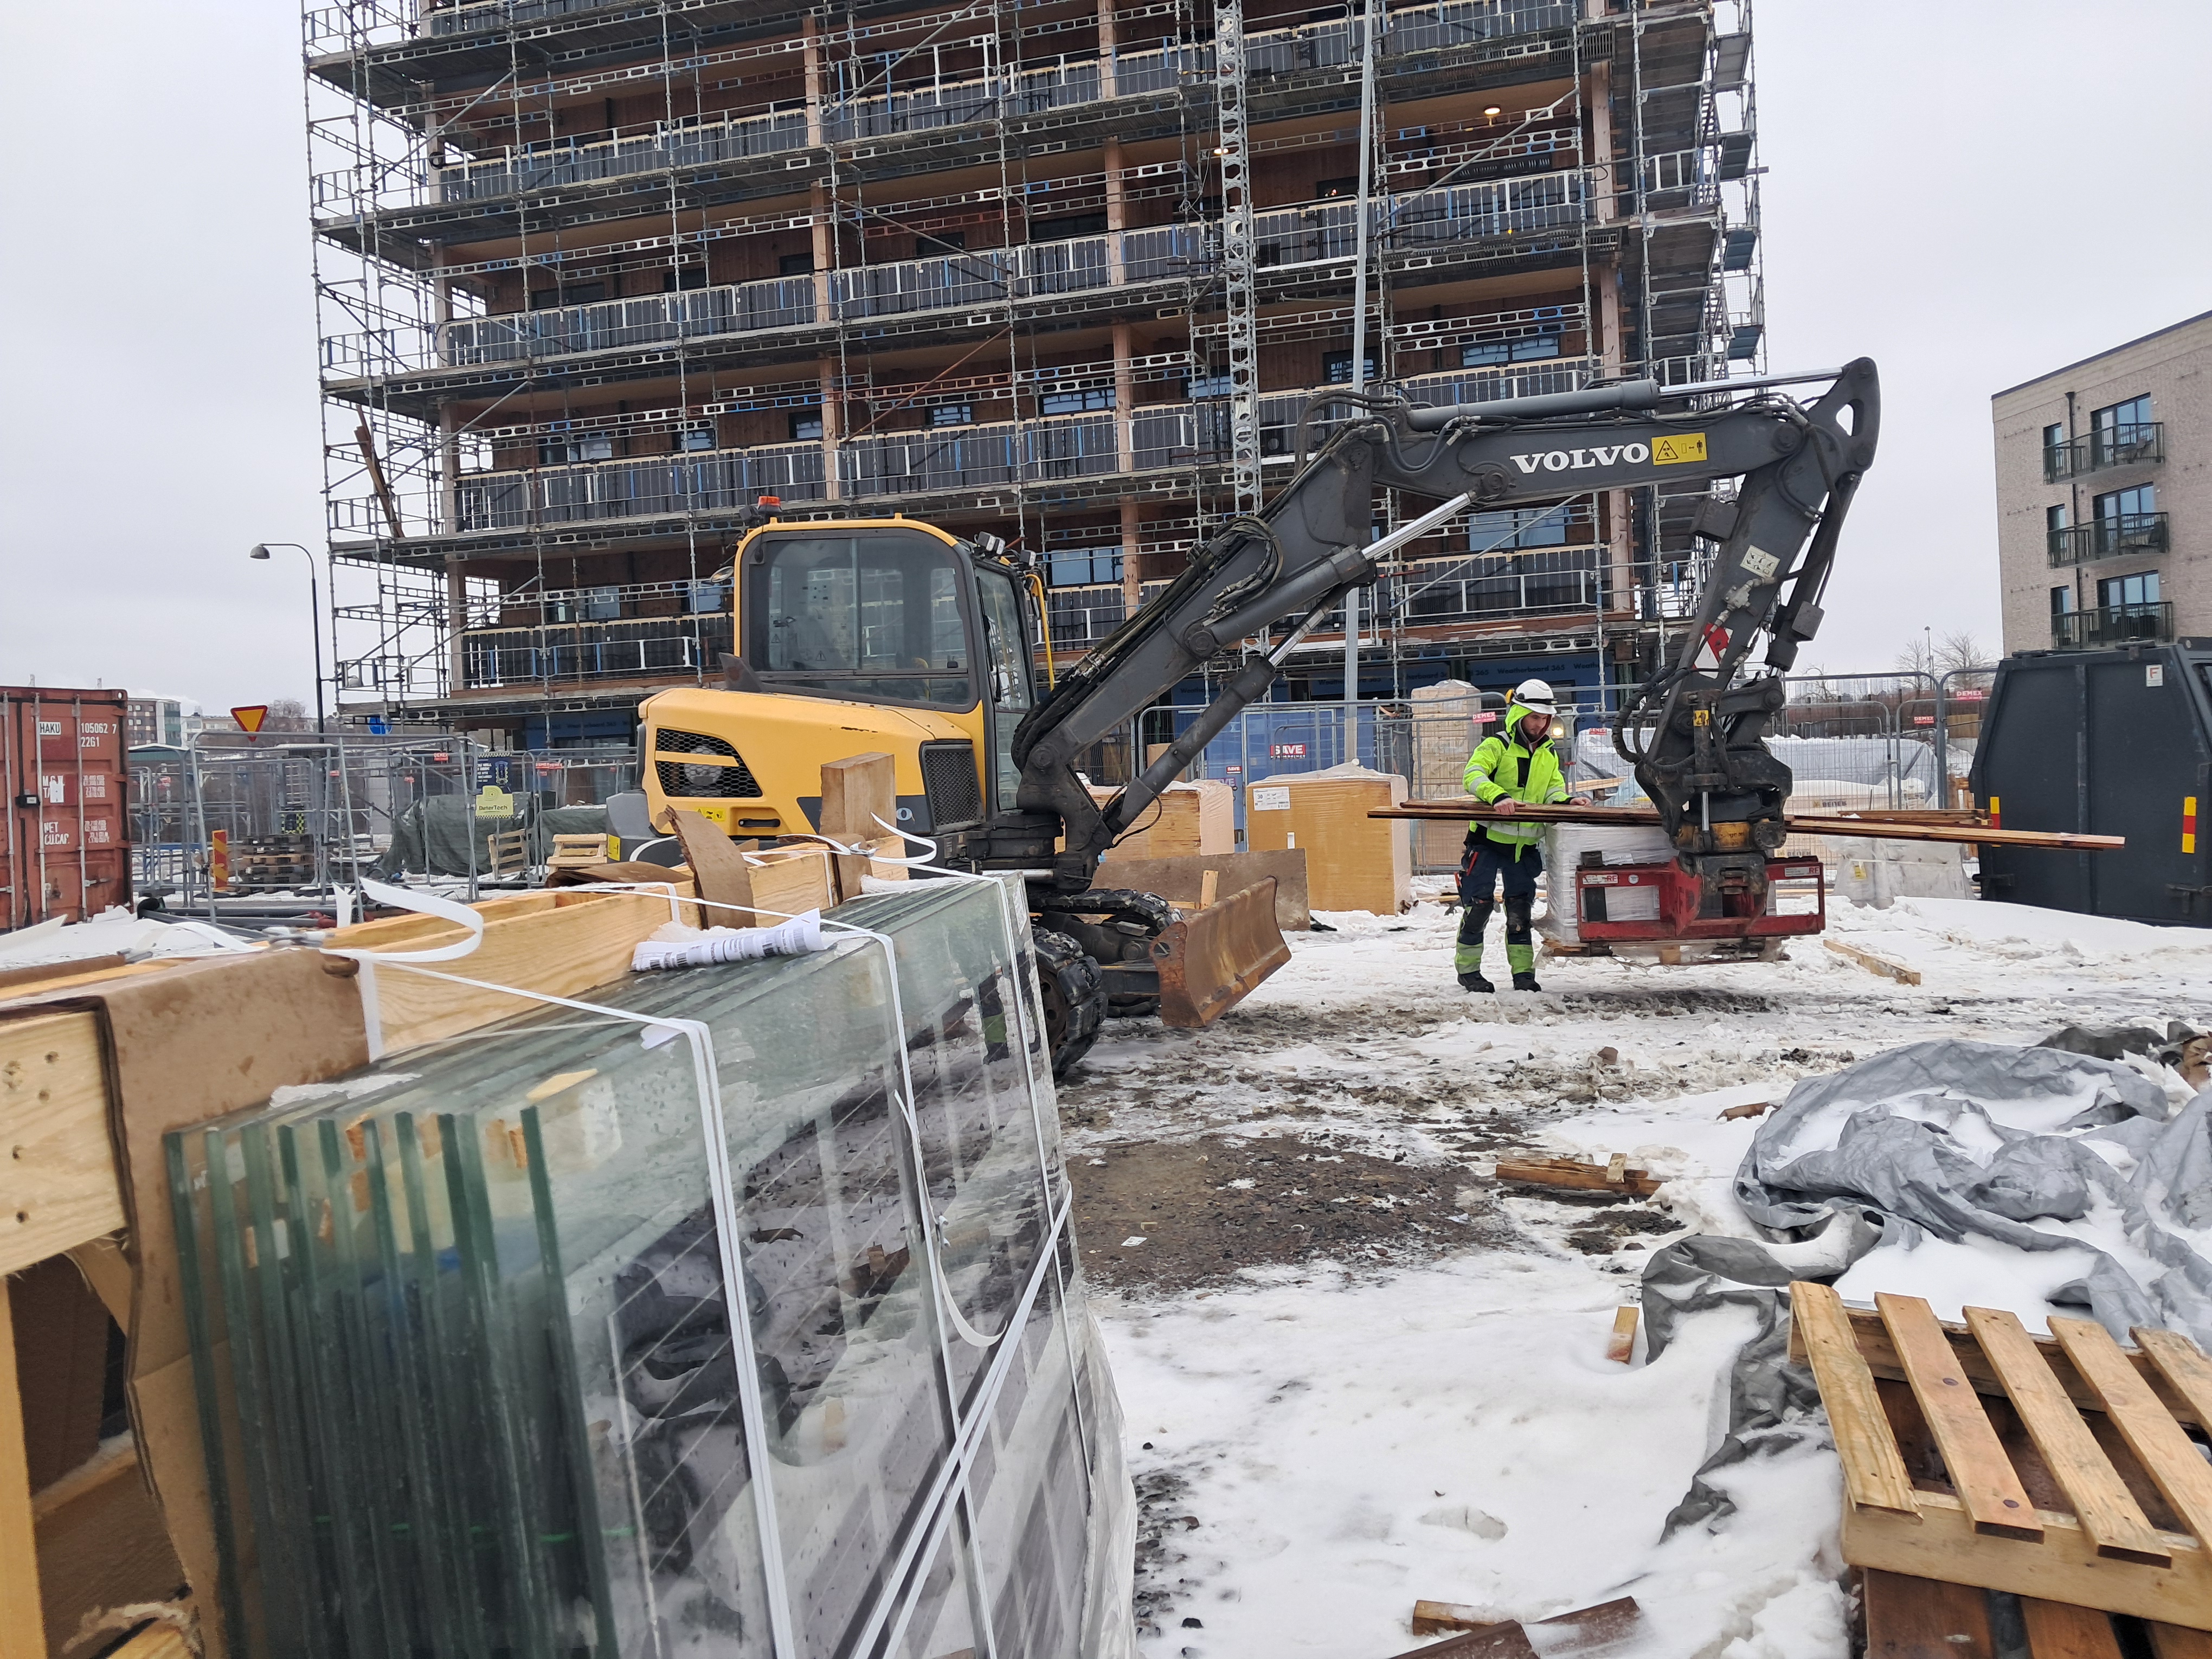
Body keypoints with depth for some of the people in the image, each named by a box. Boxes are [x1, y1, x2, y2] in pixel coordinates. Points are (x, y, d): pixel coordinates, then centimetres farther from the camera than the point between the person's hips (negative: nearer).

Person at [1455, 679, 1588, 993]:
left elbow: (1554, 791, 9)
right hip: (1488, 839, -5)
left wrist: (1568, 801, -14)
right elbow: (1473, 775, -20)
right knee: (1478, 904, -3)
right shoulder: (1496, 746, -6)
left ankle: (1523, 971, 11)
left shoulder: (1549, 755, 13)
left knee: (1520, 908, 6)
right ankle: (1467, 969, 8)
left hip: (1525, 845, 5)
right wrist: (1497, 796, -38)